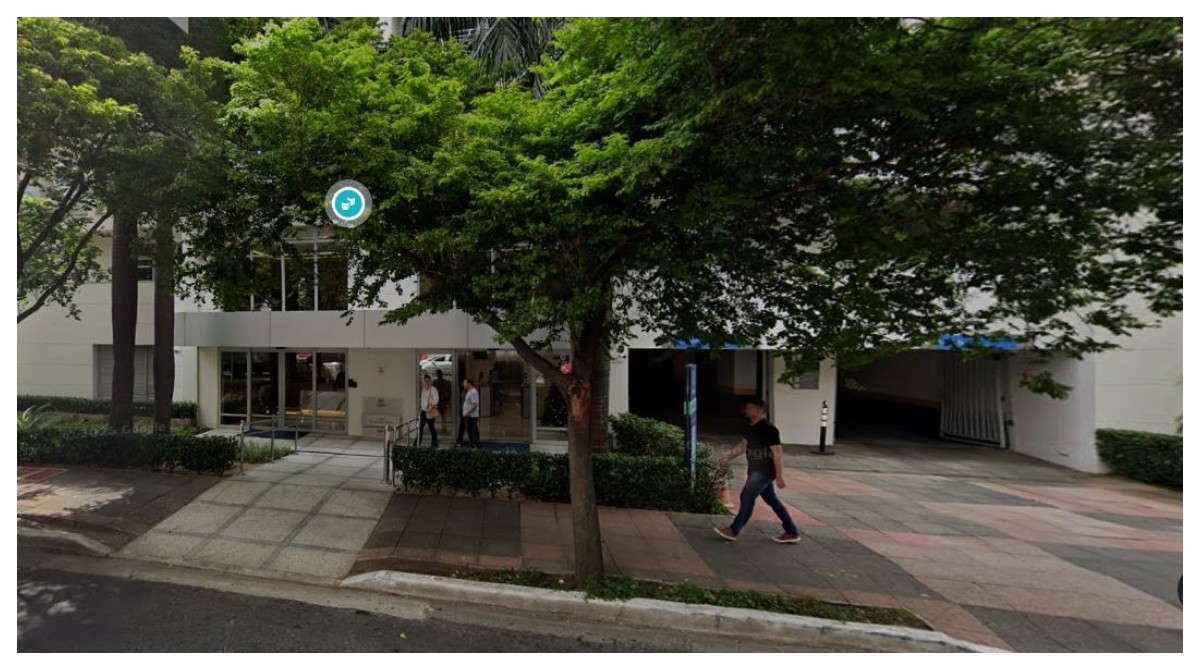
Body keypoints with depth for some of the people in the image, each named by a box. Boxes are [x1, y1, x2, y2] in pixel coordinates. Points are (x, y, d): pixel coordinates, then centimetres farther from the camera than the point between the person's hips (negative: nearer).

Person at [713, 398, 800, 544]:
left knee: (747, 498, -3)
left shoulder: (768, 430, -20)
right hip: (757, 470, 9)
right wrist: (727, 458, 15)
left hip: (763, 472, -9)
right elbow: (742, 445, 19)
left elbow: (777, 454, -21)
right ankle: (792, 532, 23)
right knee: (772, 500, 14)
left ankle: (733, 531, 8)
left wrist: (779, 477, -22)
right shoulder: (752, 428, 9)